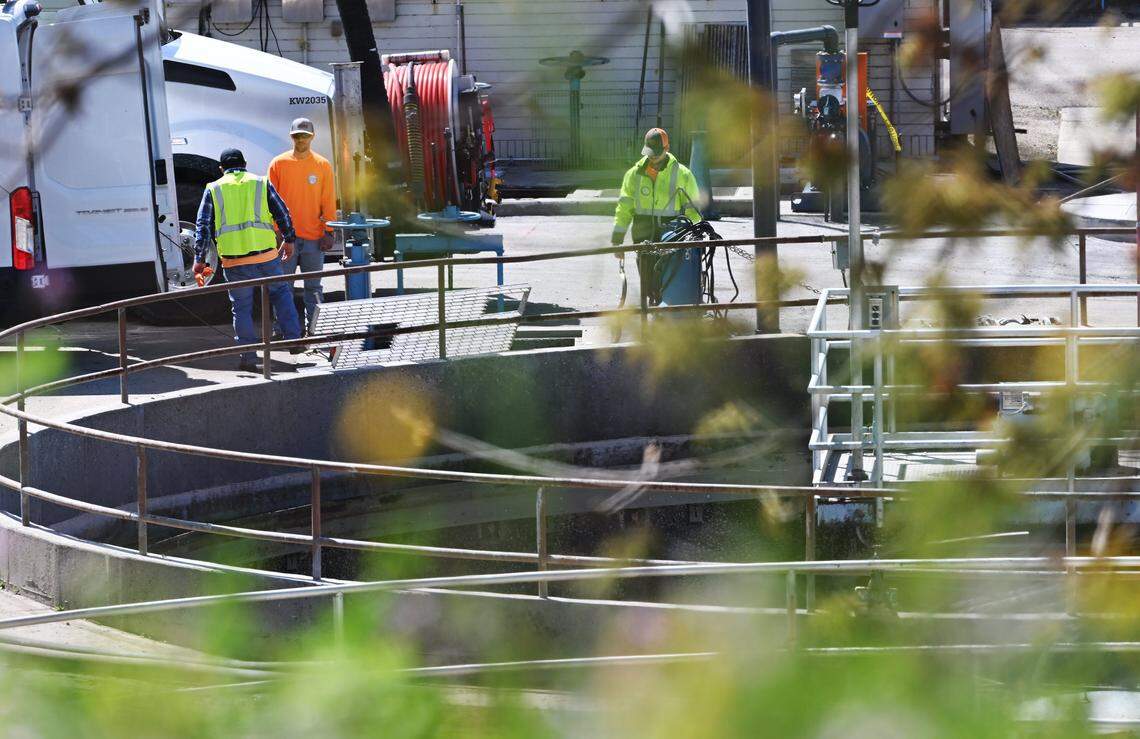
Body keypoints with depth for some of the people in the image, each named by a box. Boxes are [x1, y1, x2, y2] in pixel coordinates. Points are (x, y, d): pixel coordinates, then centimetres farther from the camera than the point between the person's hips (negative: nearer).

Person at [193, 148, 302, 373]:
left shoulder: (213, 190, 8)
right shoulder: (261, 184, 9)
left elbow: (203, 226, 3)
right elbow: (283, 213, 10)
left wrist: (199, 259, 6)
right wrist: (288, 240, 25)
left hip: (233, 260, 0)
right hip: (265, 254, 0)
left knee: (242, 307, 7)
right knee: (281, 293, 20)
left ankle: (248, 357, 5)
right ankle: (293, 339, 13)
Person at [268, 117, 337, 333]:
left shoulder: (323, 166, 5)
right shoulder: (279, 164, 3)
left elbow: (328, 202, 5)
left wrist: (328, 232, -1)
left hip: (313, 240, 1)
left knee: (313, 288, 4)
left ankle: (314, 329, 9)